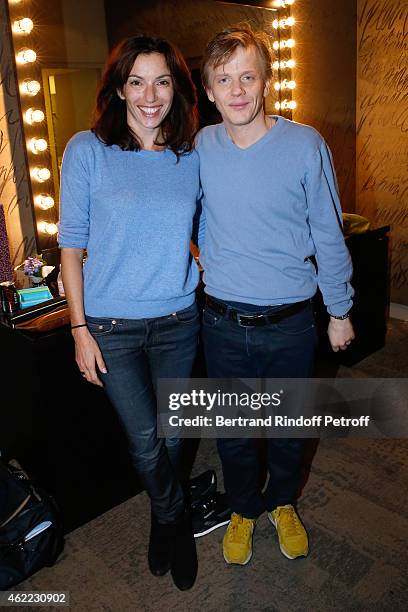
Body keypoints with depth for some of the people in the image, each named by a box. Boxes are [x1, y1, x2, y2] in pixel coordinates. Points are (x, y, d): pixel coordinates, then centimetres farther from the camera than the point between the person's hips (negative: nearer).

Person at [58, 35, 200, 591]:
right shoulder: (87, 150, -7)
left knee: (171, 435, 16)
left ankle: (164, 519, 46)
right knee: (145, 441, 9)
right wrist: (80, 330, -9)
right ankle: (175, 521, 40)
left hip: (178, 321, 3)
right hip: (112, 327, -2)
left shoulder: (190, 156, 2)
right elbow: (72, 244, -6)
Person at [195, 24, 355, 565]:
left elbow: (328, 234, -2)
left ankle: (283, 503, 47)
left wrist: (340, 311, 3)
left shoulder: (306, 145, -9)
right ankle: (243, 509, 44)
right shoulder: (201, 147, -2)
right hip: (224, 323, 2)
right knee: (232, 430, 16)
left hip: (291, 323, -1)